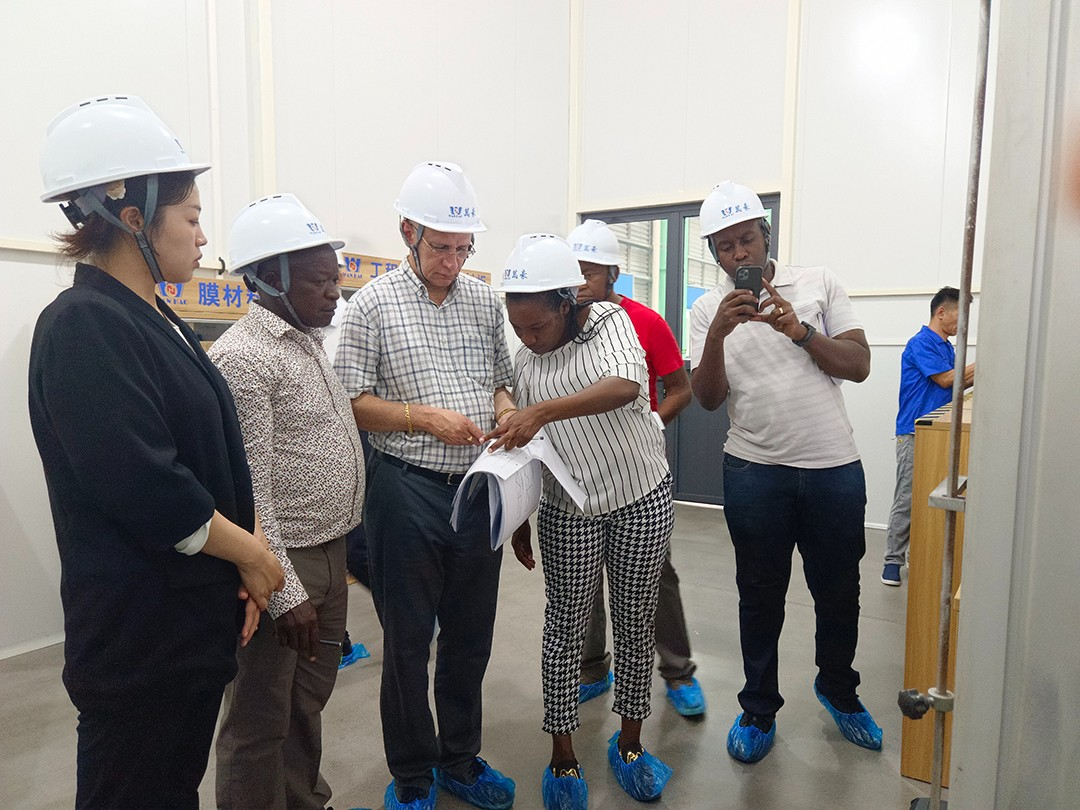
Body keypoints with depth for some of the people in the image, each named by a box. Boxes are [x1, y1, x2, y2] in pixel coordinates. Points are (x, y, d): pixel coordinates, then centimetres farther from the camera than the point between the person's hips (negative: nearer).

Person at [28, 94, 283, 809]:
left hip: (199, 618, 8)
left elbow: (218, 457, 11)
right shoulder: (84, 328, -18)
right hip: (138, 630, -8)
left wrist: (250, 546, -1)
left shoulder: (156, 321, 10)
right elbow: (146, 488, -25)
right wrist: (252, 554, -11)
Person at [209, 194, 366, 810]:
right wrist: (285, 591, -19)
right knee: (262, 722, 8)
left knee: (311, 697, 23)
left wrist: (343, 545, 17)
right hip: (284, 563, -9)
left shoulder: (311, 342, 11)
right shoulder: (241, 357, -17)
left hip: (330, 555, 9)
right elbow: (249, 492, -19)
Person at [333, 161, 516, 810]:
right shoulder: (373, 304, -4)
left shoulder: (486, 300, 8)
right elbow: (352, 403, -6)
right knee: (408, 641, 10)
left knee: (471, 636, 16)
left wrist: (506, 408, -6)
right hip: (408, 490, -4)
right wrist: (426, 419, -18)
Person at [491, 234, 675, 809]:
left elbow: (625, 385, -30)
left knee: (636, 624, 10)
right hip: (568, 513, 2)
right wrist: (519, 521, 9)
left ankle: (629, 745, 30)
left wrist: (544, 410, -40)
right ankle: (563, 758, 23)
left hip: (642, 500, -2)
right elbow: (524, 448, 9)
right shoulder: (524, 361, 3)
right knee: (565, 626, 5)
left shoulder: (611, 322, -8)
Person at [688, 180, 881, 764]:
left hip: (834, 467, 1)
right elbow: (708, 398, -6)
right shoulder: (707, 309, 2)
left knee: (838, 591, 16)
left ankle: (837, 688, 42)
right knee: (760, 597, 11)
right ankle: (759, 710, 30)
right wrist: (717, 333, -21)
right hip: (755, 471, 0)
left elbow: (859, 365, -3)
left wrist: (799, 330, -18)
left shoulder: (819, 283, 2)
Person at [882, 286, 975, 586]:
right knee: (907, 500, -5)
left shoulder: (947, 347, 17)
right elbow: (945, 379, -12)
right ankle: (893, 561, 1)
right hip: (914, 434, -8)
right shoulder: (921, 343, -9)